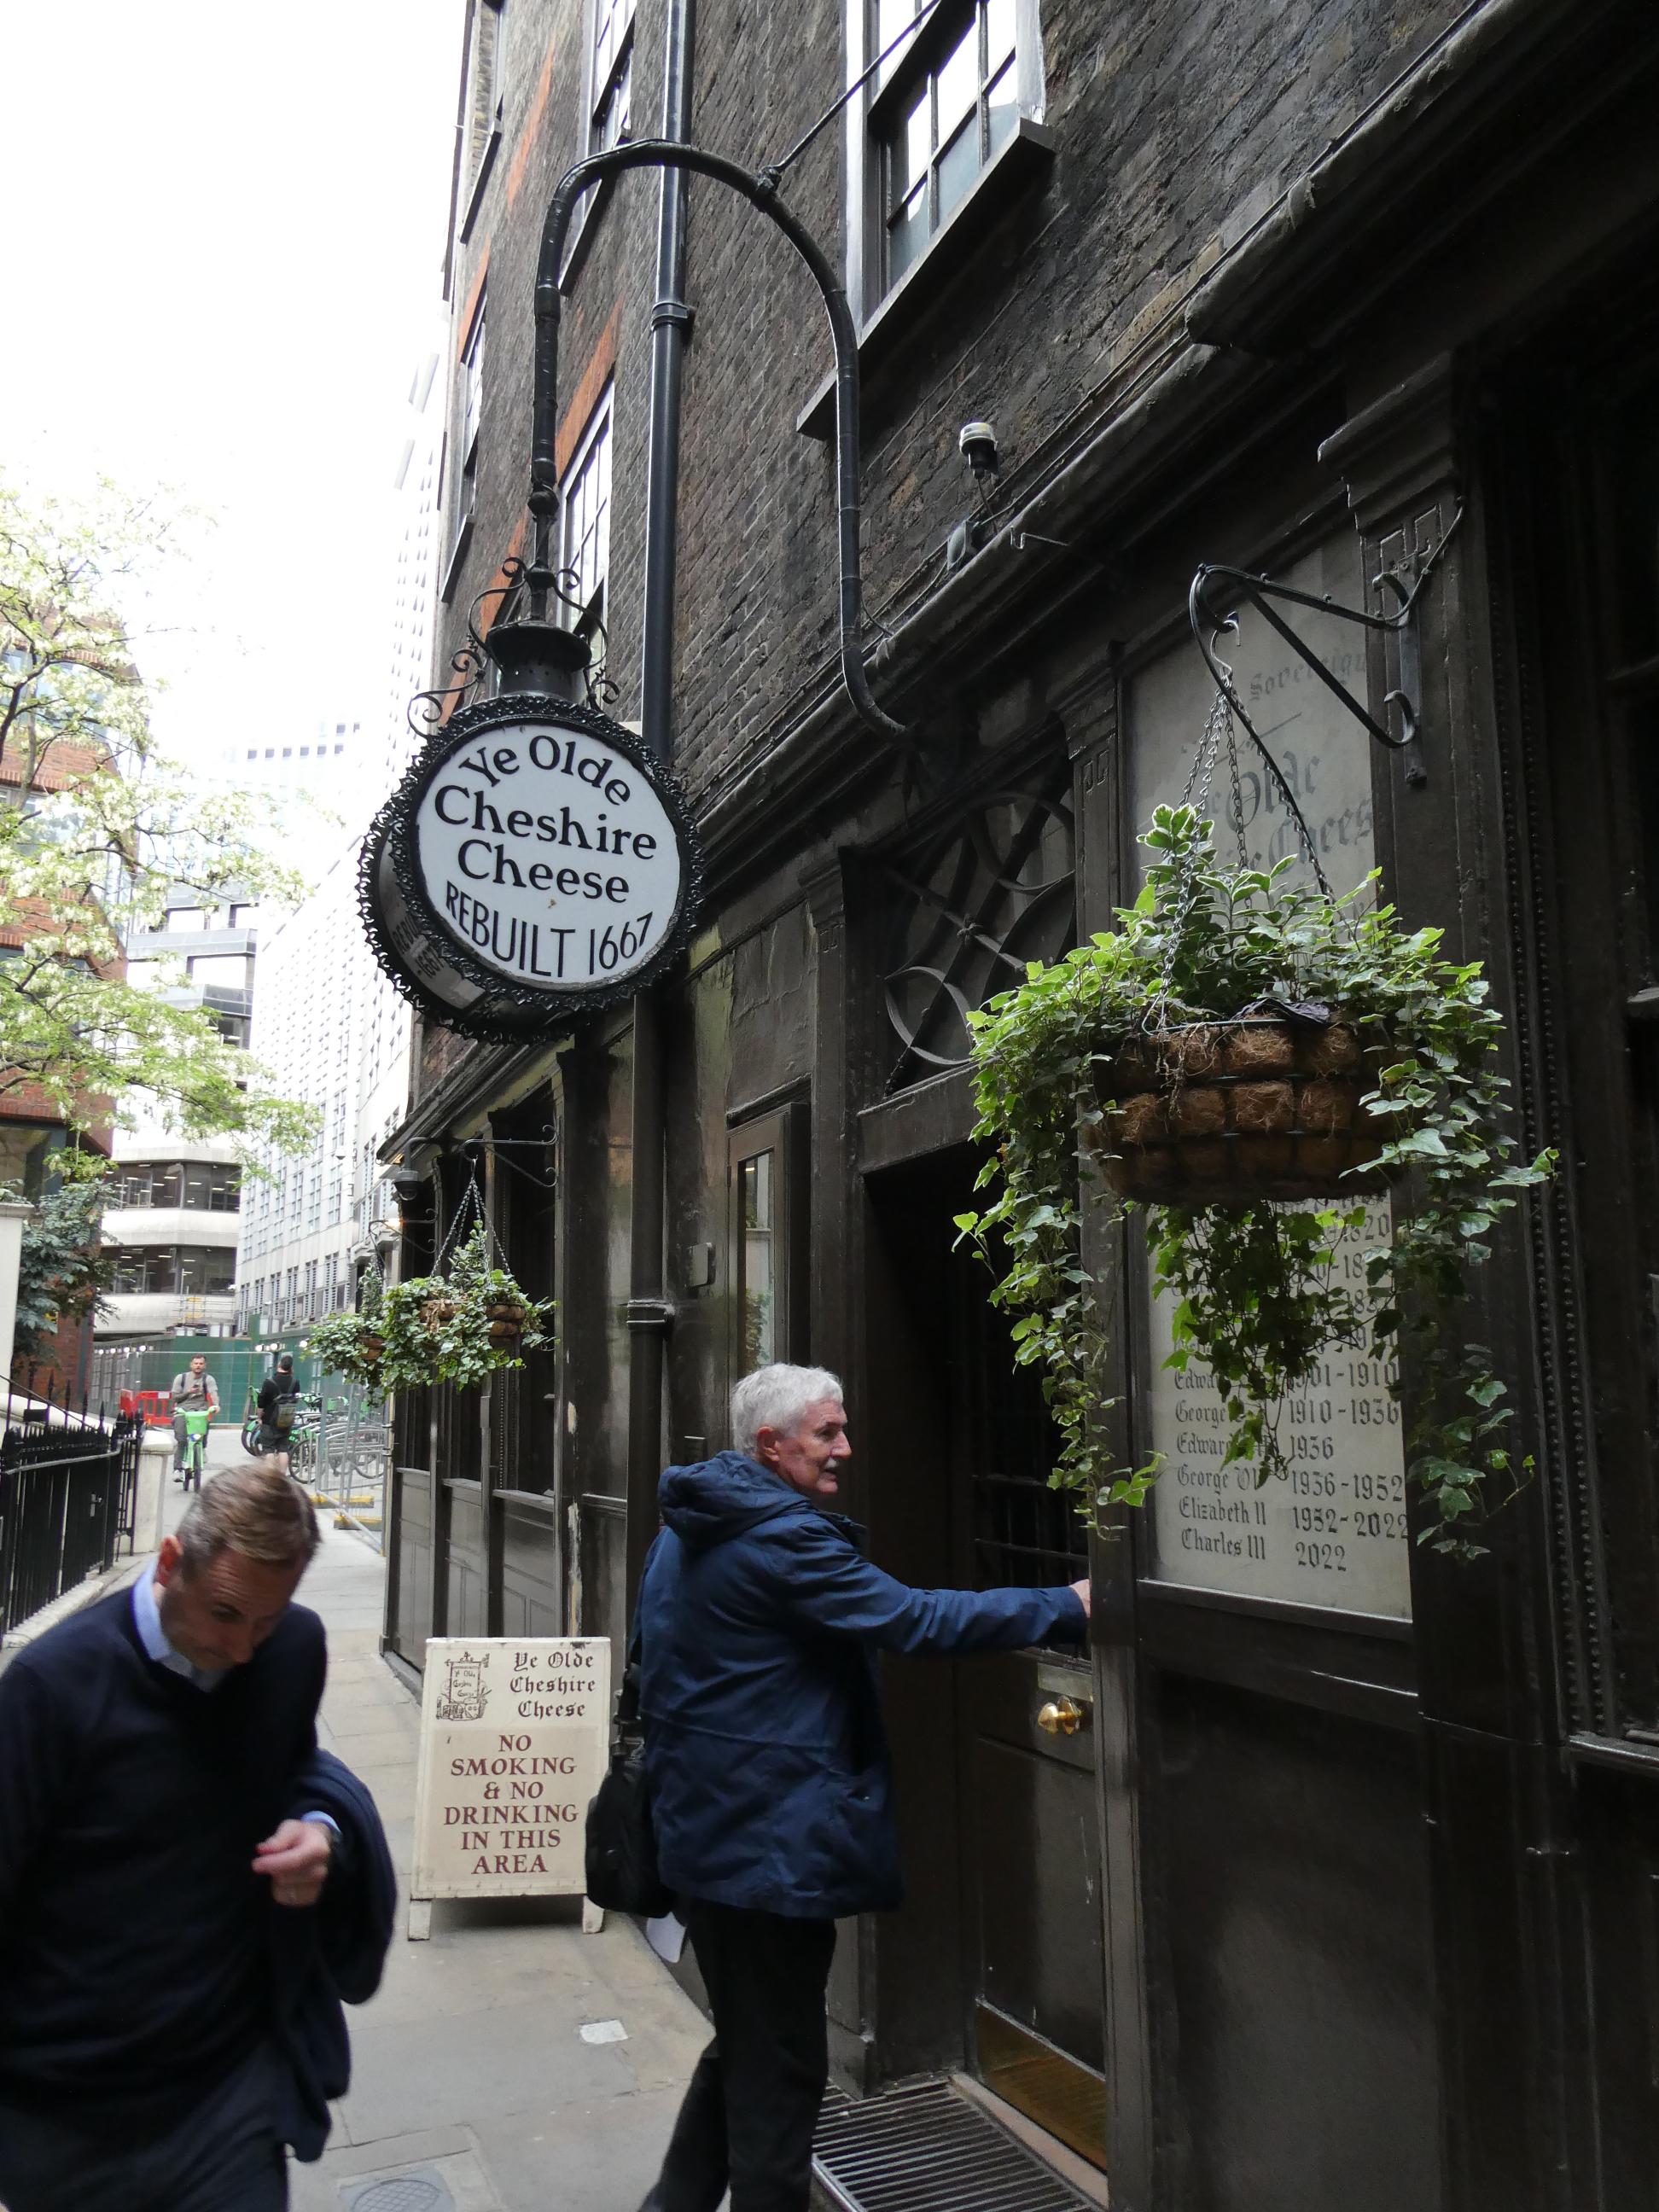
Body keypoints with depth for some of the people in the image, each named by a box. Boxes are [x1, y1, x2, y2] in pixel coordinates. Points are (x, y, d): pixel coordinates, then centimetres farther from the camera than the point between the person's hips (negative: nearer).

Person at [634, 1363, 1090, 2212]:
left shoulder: (685, 1533, 9)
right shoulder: (784, 1538, -23)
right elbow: (913, 1617, -25)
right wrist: (1065, 1607, -19)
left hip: (700, 1824, 10)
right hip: (770, 1845, -10)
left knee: (744, 2041, 24)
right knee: (780, 2067, 5)